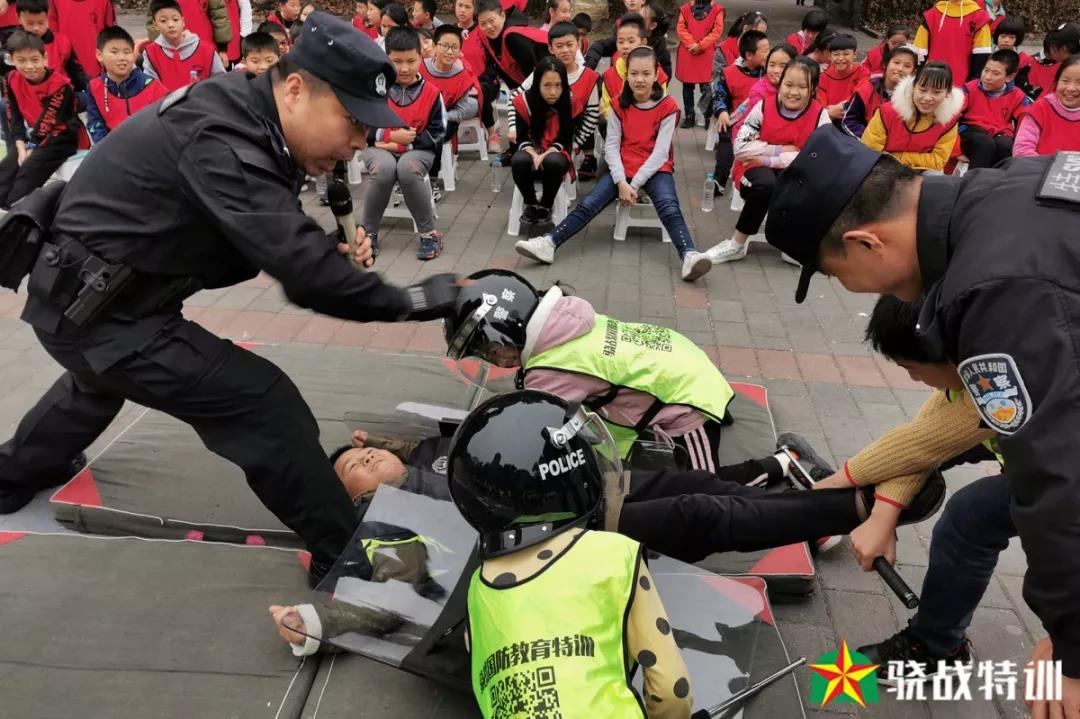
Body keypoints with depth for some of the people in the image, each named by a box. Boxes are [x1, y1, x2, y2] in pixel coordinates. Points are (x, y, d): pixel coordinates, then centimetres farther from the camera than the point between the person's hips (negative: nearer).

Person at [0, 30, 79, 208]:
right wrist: (21, 147, -10)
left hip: (60, 138, -7)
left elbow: (48, 120, -19)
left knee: (30, 170, -23)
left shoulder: (60, 85, -19)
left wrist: (33, 150, -17)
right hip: (32, 139, 7)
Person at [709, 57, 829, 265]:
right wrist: (780, 150, -16)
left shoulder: (820, 115, -7)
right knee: (765, 185, -37)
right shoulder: (763, 107, -6)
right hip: (757, 171, -1)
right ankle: (737, 244, -18)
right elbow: (740, 147, -12)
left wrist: (767, 158, -19)